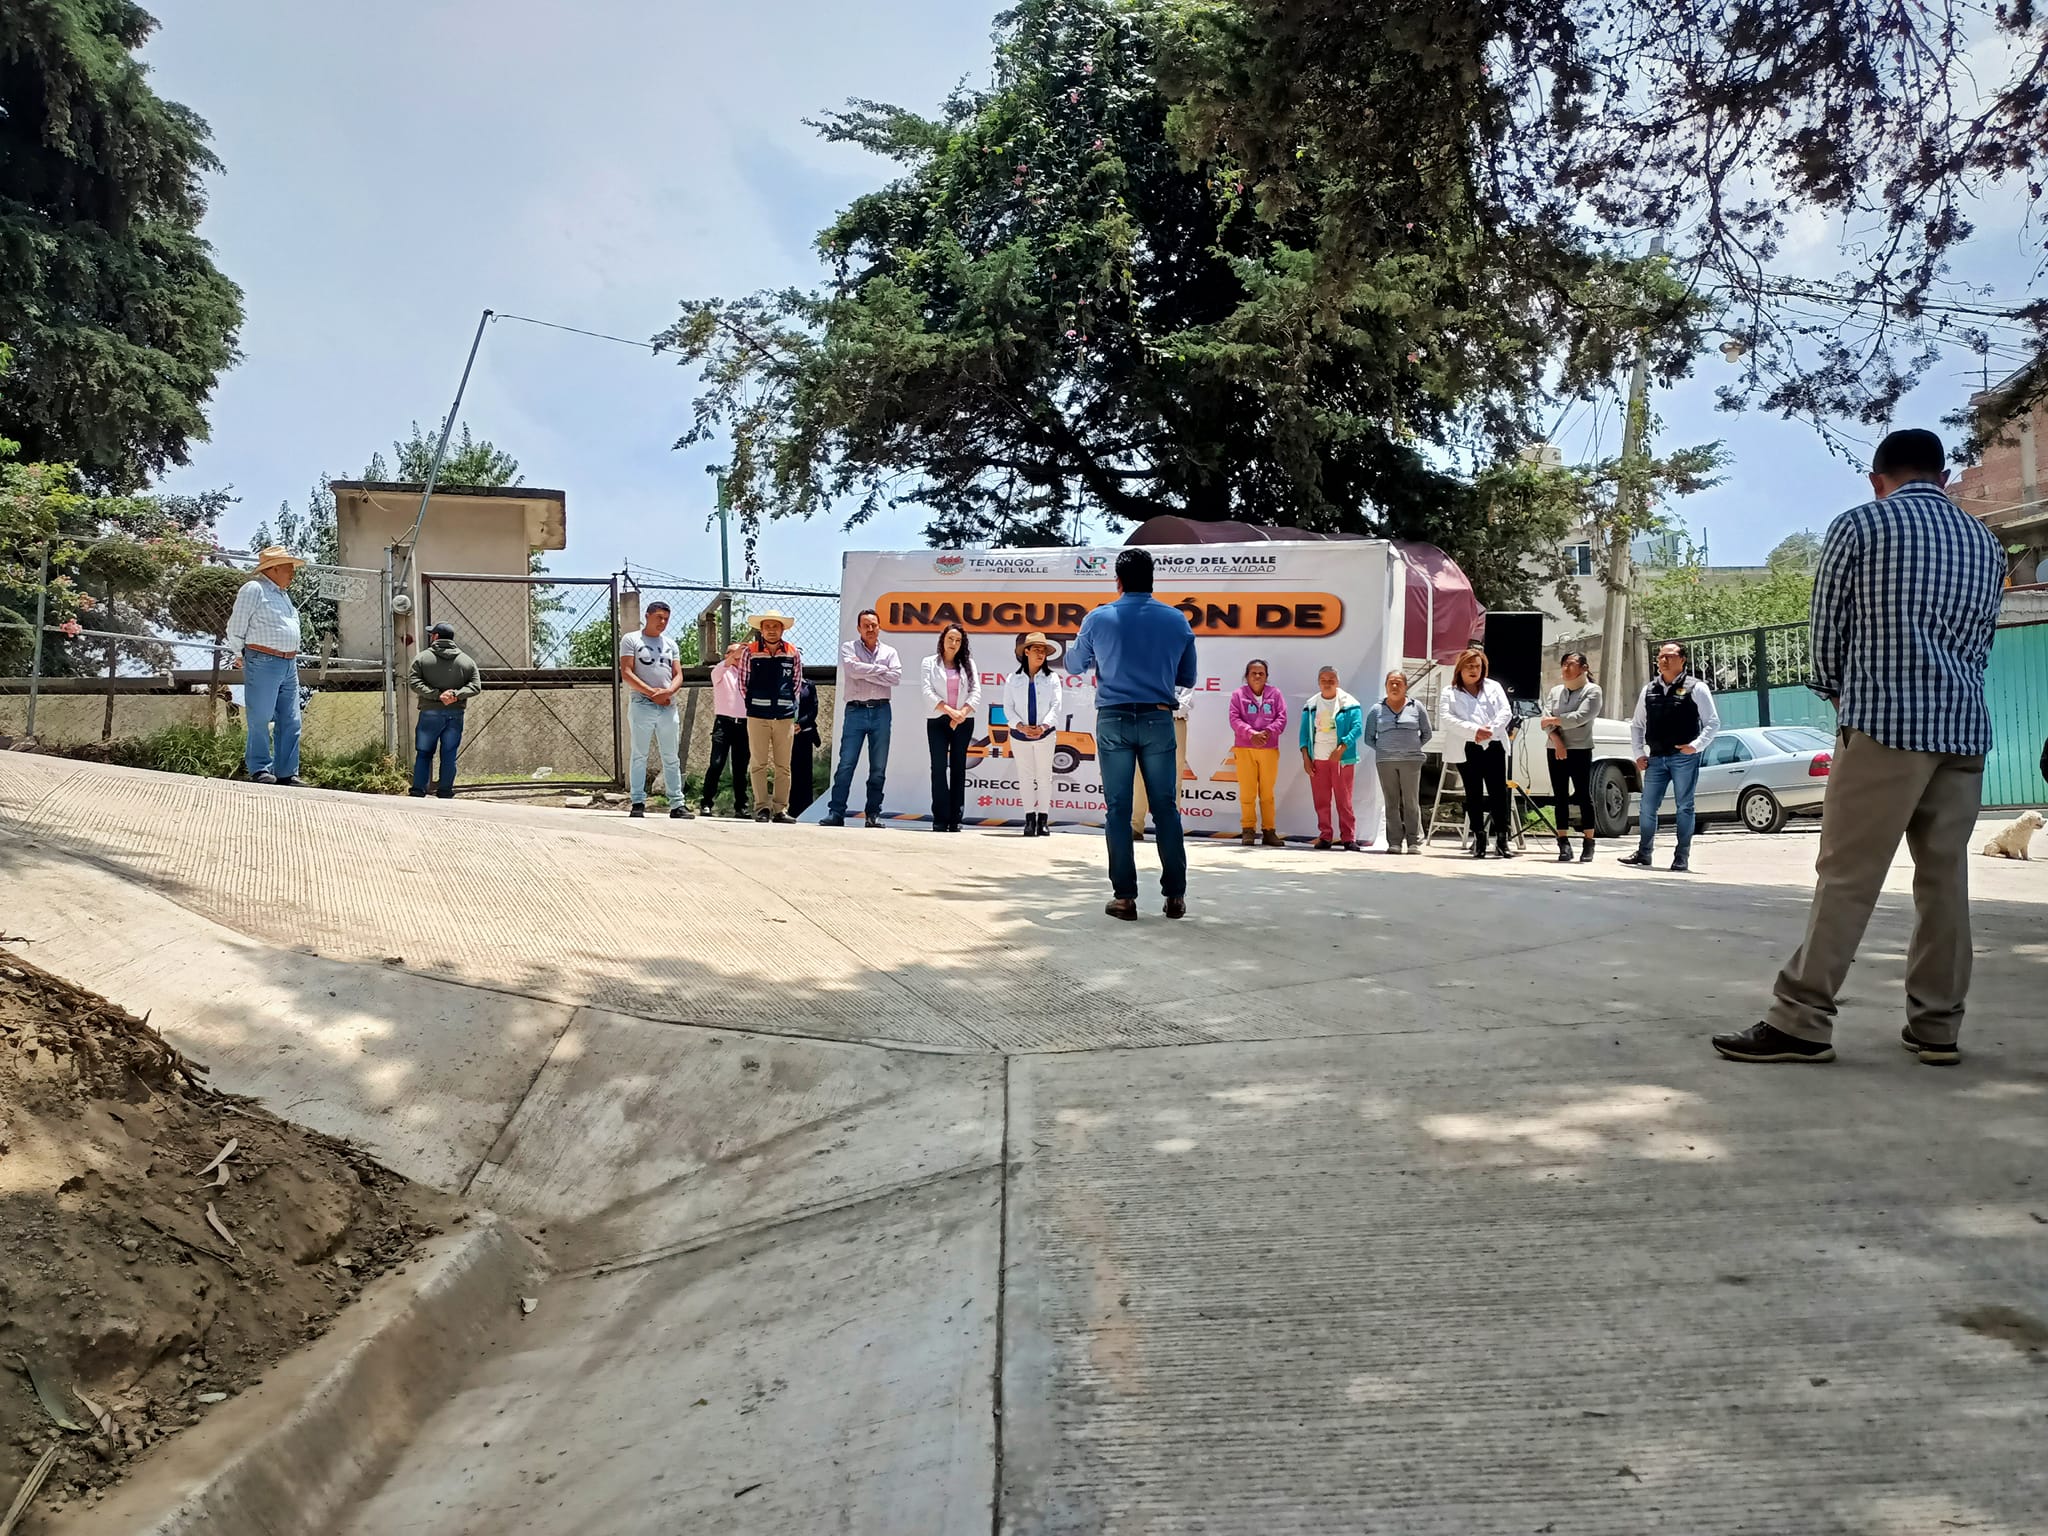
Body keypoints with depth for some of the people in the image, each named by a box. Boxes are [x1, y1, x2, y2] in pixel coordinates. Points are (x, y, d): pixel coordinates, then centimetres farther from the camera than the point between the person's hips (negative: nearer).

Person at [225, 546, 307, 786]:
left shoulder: (283, 594, 21)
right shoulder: (254, 590, -5)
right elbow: (236, 627, -4)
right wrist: (241, 656, 4)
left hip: (289, 665, 8)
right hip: (263, 663, -8)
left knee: (290, 721, 5)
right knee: (260, 719, -4)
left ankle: (287, 773, 9)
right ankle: (260, 770, 1)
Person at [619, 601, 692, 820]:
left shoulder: (670, 644, 18)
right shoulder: (631, 640, 3)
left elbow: (678, 675, 12)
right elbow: (626, 673, -6)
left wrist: (669, 691, -10)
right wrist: (652, 693, -13)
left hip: (668, 706, 5)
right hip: (641, 705, -4)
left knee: (672, 758, 4)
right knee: (639, 756, -2)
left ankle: (677, 805, 6)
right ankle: (638, 803, 1)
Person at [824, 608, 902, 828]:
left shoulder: (889, 652, 12)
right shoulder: (848, 648, 8)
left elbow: (896, 677, -5)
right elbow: (853, 669, -12)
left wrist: (864, 672, -7)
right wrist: (879, 669, -3)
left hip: (881, 711, 2)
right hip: (855, 711, -2)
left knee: (879, 768, 3)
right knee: (846, 764, -6)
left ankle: (873, 814, 9)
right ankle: (836, 813, -4)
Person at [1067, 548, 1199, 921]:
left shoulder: (1099, 619, -1)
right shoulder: (1177, 620, 2)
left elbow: (1073, 666, 15)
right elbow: (1188, 677, 11)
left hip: (1114, 721, -1)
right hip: (1158, 721, 1)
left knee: (1118, 809, 4)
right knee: (1166, 807, 7)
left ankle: (1124, 897, 3)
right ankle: (1175, 895, 9)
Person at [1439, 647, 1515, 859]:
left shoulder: (1494, 687, 16)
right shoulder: (1450, 693, 8)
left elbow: (1506, 712, 4)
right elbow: (1448, 719, -6)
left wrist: (1491, 729, -14)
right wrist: (1474, 730, -19)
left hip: (1494, 746, 1)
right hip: (1468, 749, -1)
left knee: (1499, 793, -3)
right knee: (1474, 795, 3)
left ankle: (1502, 840, 0)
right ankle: (1479, 839, 9)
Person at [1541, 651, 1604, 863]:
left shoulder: (1592, 691, -1)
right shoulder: (1555, 691, 13)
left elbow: (1579, 718, -15)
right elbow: (1546, 719, 1)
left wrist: (1552, 720, -5)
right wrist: (1557, 741, -13)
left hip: (1580, 750, -5)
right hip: (1556, 750, 5)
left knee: (1584, 796, -2)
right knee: (1560, 797, 3)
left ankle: (1588, 845, 2)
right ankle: (1563, 845, 5)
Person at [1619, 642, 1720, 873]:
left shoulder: (1696, 688, -2)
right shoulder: (1649, 689, 11)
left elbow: (1713, 723, -2)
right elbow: (1636, 724, 18)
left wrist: (1696, 745, -14)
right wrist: (1639, 754, 9)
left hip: (1684, 758, -4)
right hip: (1656, 758, 4)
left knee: (1684, 807, 2)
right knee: (1648, 807, 6)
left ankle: (1682, 858, 7)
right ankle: (1643, 854, 17)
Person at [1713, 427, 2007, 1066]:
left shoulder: (1860, 525, 0)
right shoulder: (1985, 541, 17)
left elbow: (1827, 631, 3)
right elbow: (1981, 640, 18)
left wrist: (1839, 695, 20)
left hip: (1887, 721, -6)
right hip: (1965, 727, 6)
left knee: (1846, 876, -7)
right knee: (1945, 876, 8)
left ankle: (1801, 1021, -8)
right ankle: (1937, 1026, 11)